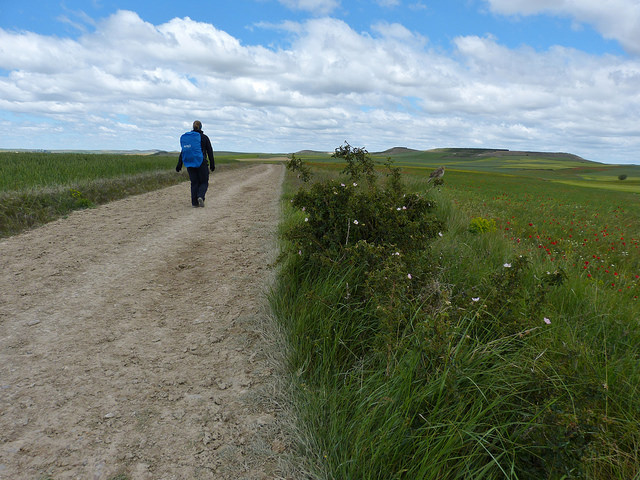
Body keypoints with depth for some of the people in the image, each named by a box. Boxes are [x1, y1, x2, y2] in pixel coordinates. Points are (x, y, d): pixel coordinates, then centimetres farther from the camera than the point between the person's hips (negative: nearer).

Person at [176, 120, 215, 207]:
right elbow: (210, 152, -2)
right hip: (201, 163, -3)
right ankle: (200, 197, -18)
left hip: (189, 164, 3)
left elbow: (182, 151, 6)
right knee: (204, 182, 7)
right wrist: (212, 164, 4)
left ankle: (194, 202, 7)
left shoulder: (185, 137, 7)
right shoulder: (204, 137, -2)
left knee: (194, 183, 12)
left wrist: (179, 164, 7)